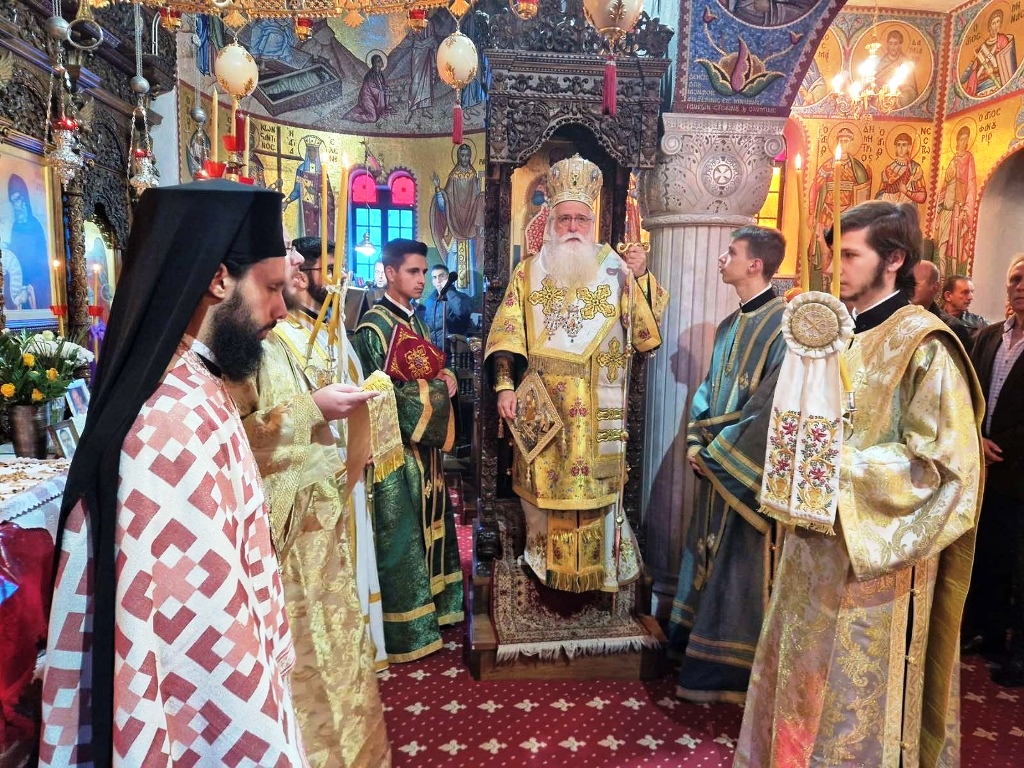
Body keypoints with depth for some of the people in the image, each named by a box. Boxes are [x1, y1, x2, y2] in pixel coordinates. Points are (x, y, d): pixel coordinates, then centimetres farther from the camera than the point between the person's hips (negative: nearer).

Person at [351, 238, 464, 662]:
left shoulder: (415, 321, 13)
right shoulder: (374, 326, -12)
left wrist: (445, 378, 1)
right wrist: (432, 387, -16)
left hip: (424, 441, 8)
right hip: (396, 443, -8)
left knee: (427, 523, 16)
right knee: (400, 532, 0)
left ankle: (429, 603, 32)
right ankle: (405, 628, 12)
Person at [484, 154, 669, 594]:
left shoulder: (616, 271, 4)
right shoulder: (529, 271, 7)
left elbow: (647, 334, -2)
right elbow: (506, 334, 3)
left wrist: (640, 278, -13)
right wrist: (504, 386, -8)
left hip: (597, 413, -1)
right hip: (541, 408, 1)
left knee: (594, 488, 4)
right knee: (541, 487, 7)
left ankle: (599, 571, 20)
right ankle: (542, 564, 25)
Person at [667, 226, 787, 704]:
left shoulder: (783, 323, -14)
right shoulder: (730, 326, 12)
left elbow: (771, 404, -20)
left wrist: (715, 452, -15)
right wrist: (696, 442, 0)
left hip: (748, 471, -8)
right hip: (716, 466, 8)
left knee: (739, 566, 2)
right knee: (710, 558, 16)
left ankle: (729, 670, 16)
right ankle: (702, 648, 31)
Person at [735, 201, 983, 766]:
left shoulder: (923, 344, -13)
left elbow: (942, 464, -17)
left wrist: (841, 466, -21)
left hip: (873, 559, -7)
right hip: (815, 546, 7)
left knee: (857, 704, 8)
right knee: (802, 683, 18)